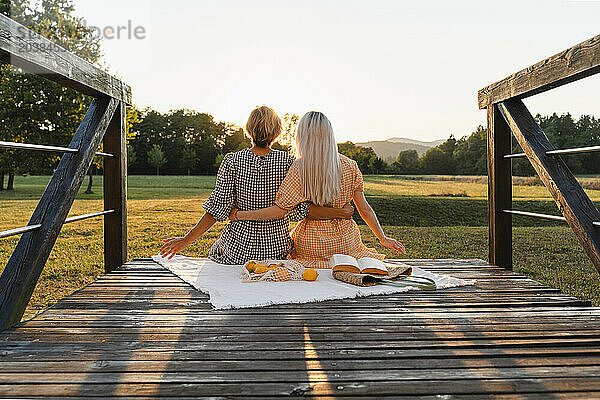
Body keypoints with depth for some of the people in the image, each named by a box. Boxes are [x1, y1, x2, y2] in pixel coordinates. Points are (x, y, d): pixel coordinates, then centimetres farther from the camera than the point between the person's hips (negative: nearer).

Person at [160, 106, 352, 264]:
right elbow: (301, 208, -13)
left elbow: (218, 209, -12)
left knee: (215, 251, 33)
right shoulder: (287, 162, -10)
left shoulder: (232, 161, -10)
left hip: (239, 247, -1)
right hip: (277, 249, 1)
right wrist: (340, 213, -3)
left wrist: (187, 240, -5)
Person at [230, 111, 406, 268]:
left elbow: (279, 210, -14)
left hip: (311, 246, -2)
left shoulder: (299, 169, -13)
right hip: (346, 242, 2)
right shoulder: (349, 166, -4)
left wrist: (238, 214, -5)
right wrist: (383, 238, 13)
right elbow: (364, 209, 0)